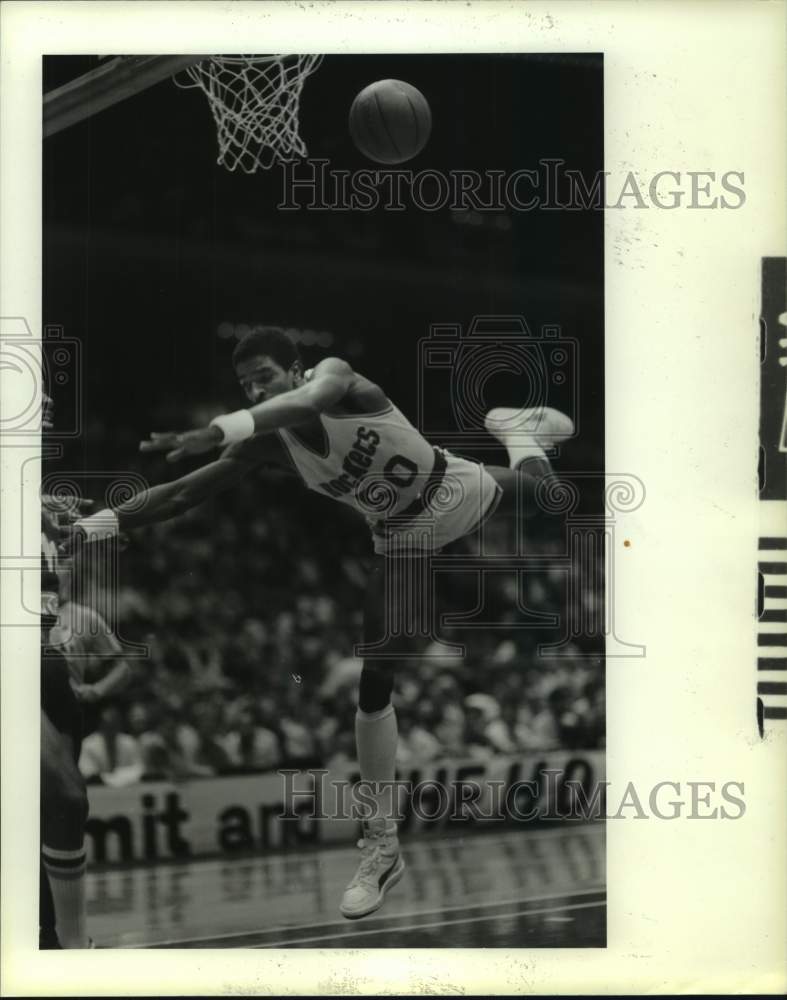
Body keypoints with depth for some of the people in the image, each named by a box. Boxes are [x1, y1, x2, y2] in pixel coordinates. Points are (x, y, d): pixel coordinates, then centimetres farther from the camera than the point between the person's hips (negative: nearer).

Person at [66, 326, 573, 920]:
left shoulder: (336, 377, -33)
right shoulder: (267, 443, -21)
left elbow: (309, 403, -58)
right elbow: (181, 495, -21)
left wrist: (217, 431, -74)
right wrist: (90, 527, -32)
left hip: (457, 490, -2)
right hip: (403, 536, 2)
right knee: (374, 682, -9)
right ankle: (383, 847, -3)